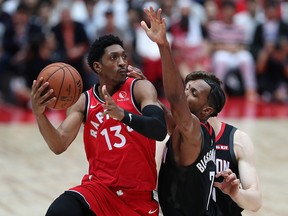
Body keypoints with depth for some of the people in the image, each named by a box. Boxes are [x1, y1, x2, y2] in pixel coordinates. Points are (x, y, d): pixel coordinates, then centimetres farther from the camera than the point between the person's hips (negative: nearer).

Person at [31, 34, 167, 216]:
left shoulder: (140, 89, -4)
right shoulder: (84, 101, 4)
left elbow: (160, 131, -22)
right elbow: (59, 146, -7)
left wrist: (123, 114, -40)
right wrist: (39, 114, -26)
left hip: (139, 196, -1)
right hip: (98, 187, 1)